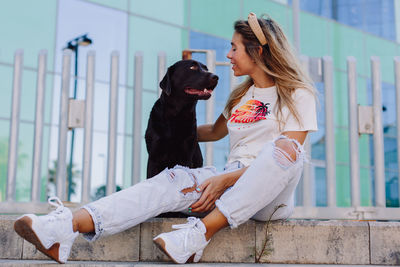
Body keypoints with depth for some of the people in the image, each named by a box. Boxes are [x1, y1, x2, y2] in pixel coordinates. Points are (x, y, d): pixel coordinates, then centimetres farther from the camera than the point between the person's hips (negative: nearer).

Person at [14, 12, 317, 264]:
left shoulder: (298, 94, 1)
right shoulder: (243, 94, 21)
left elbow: (285, 154, -11)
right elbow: (215, 132, 35)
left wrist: (225, 179, -20)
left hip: (272, 195, -4)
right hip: (232, 182, 4)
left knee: (286, 148, -36)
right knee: (176, 179, -25)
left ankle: (203, 231, -42)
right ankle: (70, 226, -45)